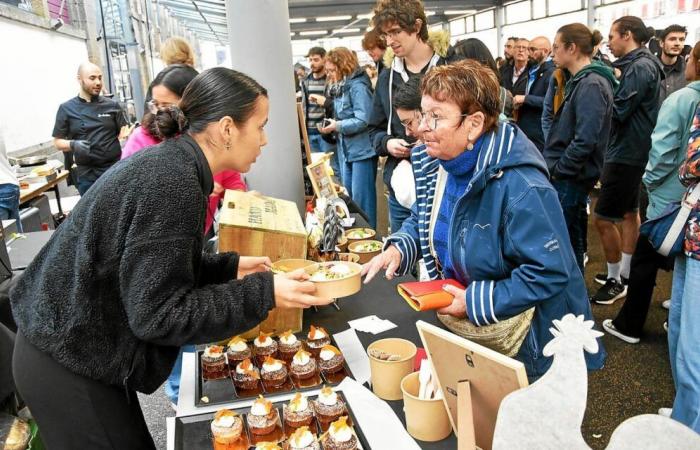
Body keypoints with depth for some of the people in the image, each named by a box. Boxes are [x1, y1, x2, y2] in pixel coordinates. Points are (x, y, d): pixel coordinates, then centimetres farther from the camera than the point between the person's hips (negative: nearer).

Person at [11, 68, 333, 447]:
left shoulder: (169, 161, 3)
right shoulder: (174, 181, -25)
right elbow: (157, 315, -24)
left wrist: (230, 267, 7)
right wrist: (263, 294, -22)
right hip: (70, 365, -8)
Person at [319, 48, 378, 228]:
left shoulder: (358, 86, -16)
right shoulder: (342, 86, 13)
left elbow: (363, 120, -24)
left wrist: (336, 126, -18)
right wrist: (333, 126, 1)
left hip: (362, 150, -10)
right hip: (346, 149, 10)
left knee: (361, 199, -4)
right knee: (348, 196, 16)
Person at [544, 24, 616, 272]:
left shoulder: (591, 84, -17)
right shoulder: (580, 80, 13)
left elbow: (585, 140, -25)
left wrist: (556, 170, -16)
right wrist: (554, 166, 12)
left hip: (571, 178, -9)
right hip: (568, 177, 9)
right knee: (571, 241, 18)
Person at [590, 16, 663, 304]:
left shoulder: (640, 68, -18)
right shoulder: (636, 65, 12)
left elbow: (618, 111, -22)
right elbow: (624, 106, 8)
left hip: (626, 153, -11)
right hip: (630, 150, 11)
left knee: (603, 219, -5)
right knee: (629, 212, 17)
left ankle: (615, 281, 8)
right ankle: (624, 274, 29)